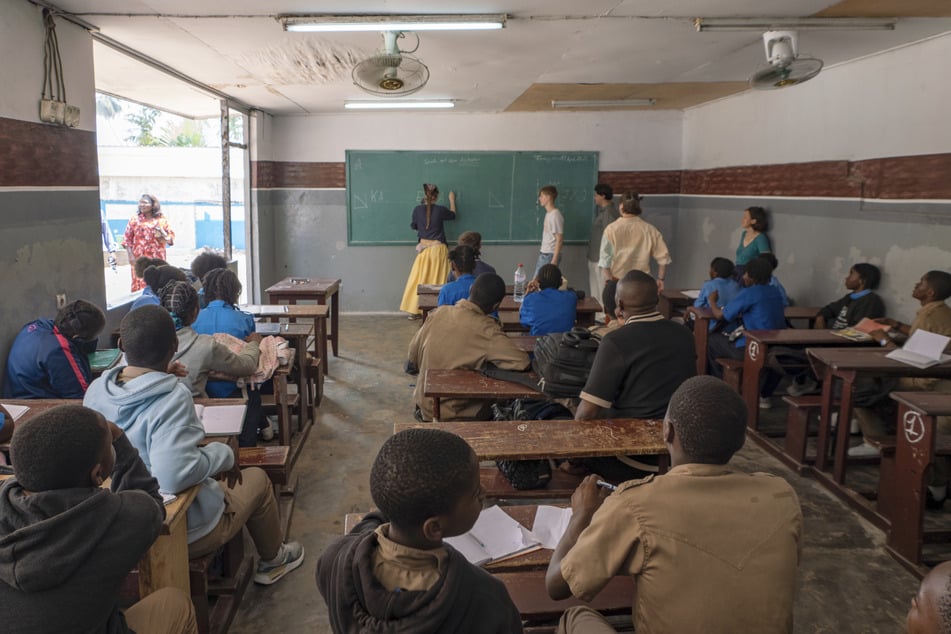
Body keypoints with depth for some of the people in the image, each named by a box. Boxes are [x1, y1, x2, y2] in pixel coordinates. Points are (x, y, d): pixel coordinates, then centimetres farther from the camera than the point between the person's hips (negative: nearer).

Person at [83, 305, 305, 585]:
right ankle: (272, 561, 41)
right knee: (257, 478, 19)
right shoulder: (172, 398, -31)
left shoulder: (95, 391, -10)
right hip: (183, 533, -6)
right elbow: (174, 475, -41)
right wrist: (224, 453, -23)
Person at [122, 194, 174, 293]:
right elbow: (127, 239, 5)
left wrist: (163, 235, -10)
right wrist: (130, 255, -5)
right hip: (139, 260, -1)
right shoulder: (135, 219, 7)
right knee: (140, 285, -7)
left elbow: (171, 237, 11)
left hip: (157, 259, 1)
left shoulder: (161, 220, 9)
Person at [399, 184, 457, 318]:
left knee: (419, 280, 7)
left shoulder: (417, 209, -4)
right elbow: (453, 215, 15)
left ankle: (415, 310, 10)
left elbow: (414, 226, 11)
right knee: (438, 281, 2)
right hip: (438, 248, -2)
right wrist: (452, 200, 28)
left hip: (424, 248, 2)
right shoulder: (440, 210, -7)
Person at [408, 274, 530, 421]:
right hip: (454, 416, -5)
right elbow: (522, 363, -27)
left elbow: (413, 355, 3)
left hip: (425, 406, 5)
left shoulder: (438, 313, -7)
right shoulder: (486, 329, -24)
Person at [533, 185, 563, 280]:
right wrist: (541, 253, 17)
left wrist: (554, 260, -21)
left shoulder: (555, 215, -17)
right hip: (543, 254, 10)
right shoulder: (548, 213, 12)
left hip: (550, 255, -10)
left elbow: (559, 239, -19)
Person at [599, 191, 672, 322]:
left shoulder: (611, 229, -8)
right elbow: (663, 257, 0)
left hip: (615, 283, -2)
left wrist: (608, 280, -6)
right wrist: (660, 279, 10)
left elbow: (605, 259, -11)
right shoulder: (650, 230, -1)